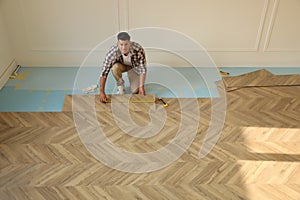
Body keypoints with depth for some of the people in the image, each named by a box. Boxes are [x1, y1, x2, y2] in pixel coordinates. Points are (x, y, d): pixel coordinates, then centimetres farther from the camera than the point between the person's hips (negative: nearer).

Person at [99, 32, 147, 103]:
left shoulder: (138, 49, -36)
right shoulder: (112, 52, -36)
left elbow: (143, 69, -27)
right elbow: (104, 72, -34)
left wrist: (141, 87, -32)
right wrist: (102, 92, -38)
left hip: (134, 66, 0)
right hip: (121, 65, 0)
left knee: (135, 90, -14)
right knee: (115, 67, -35)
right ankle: (120, 84, -5)